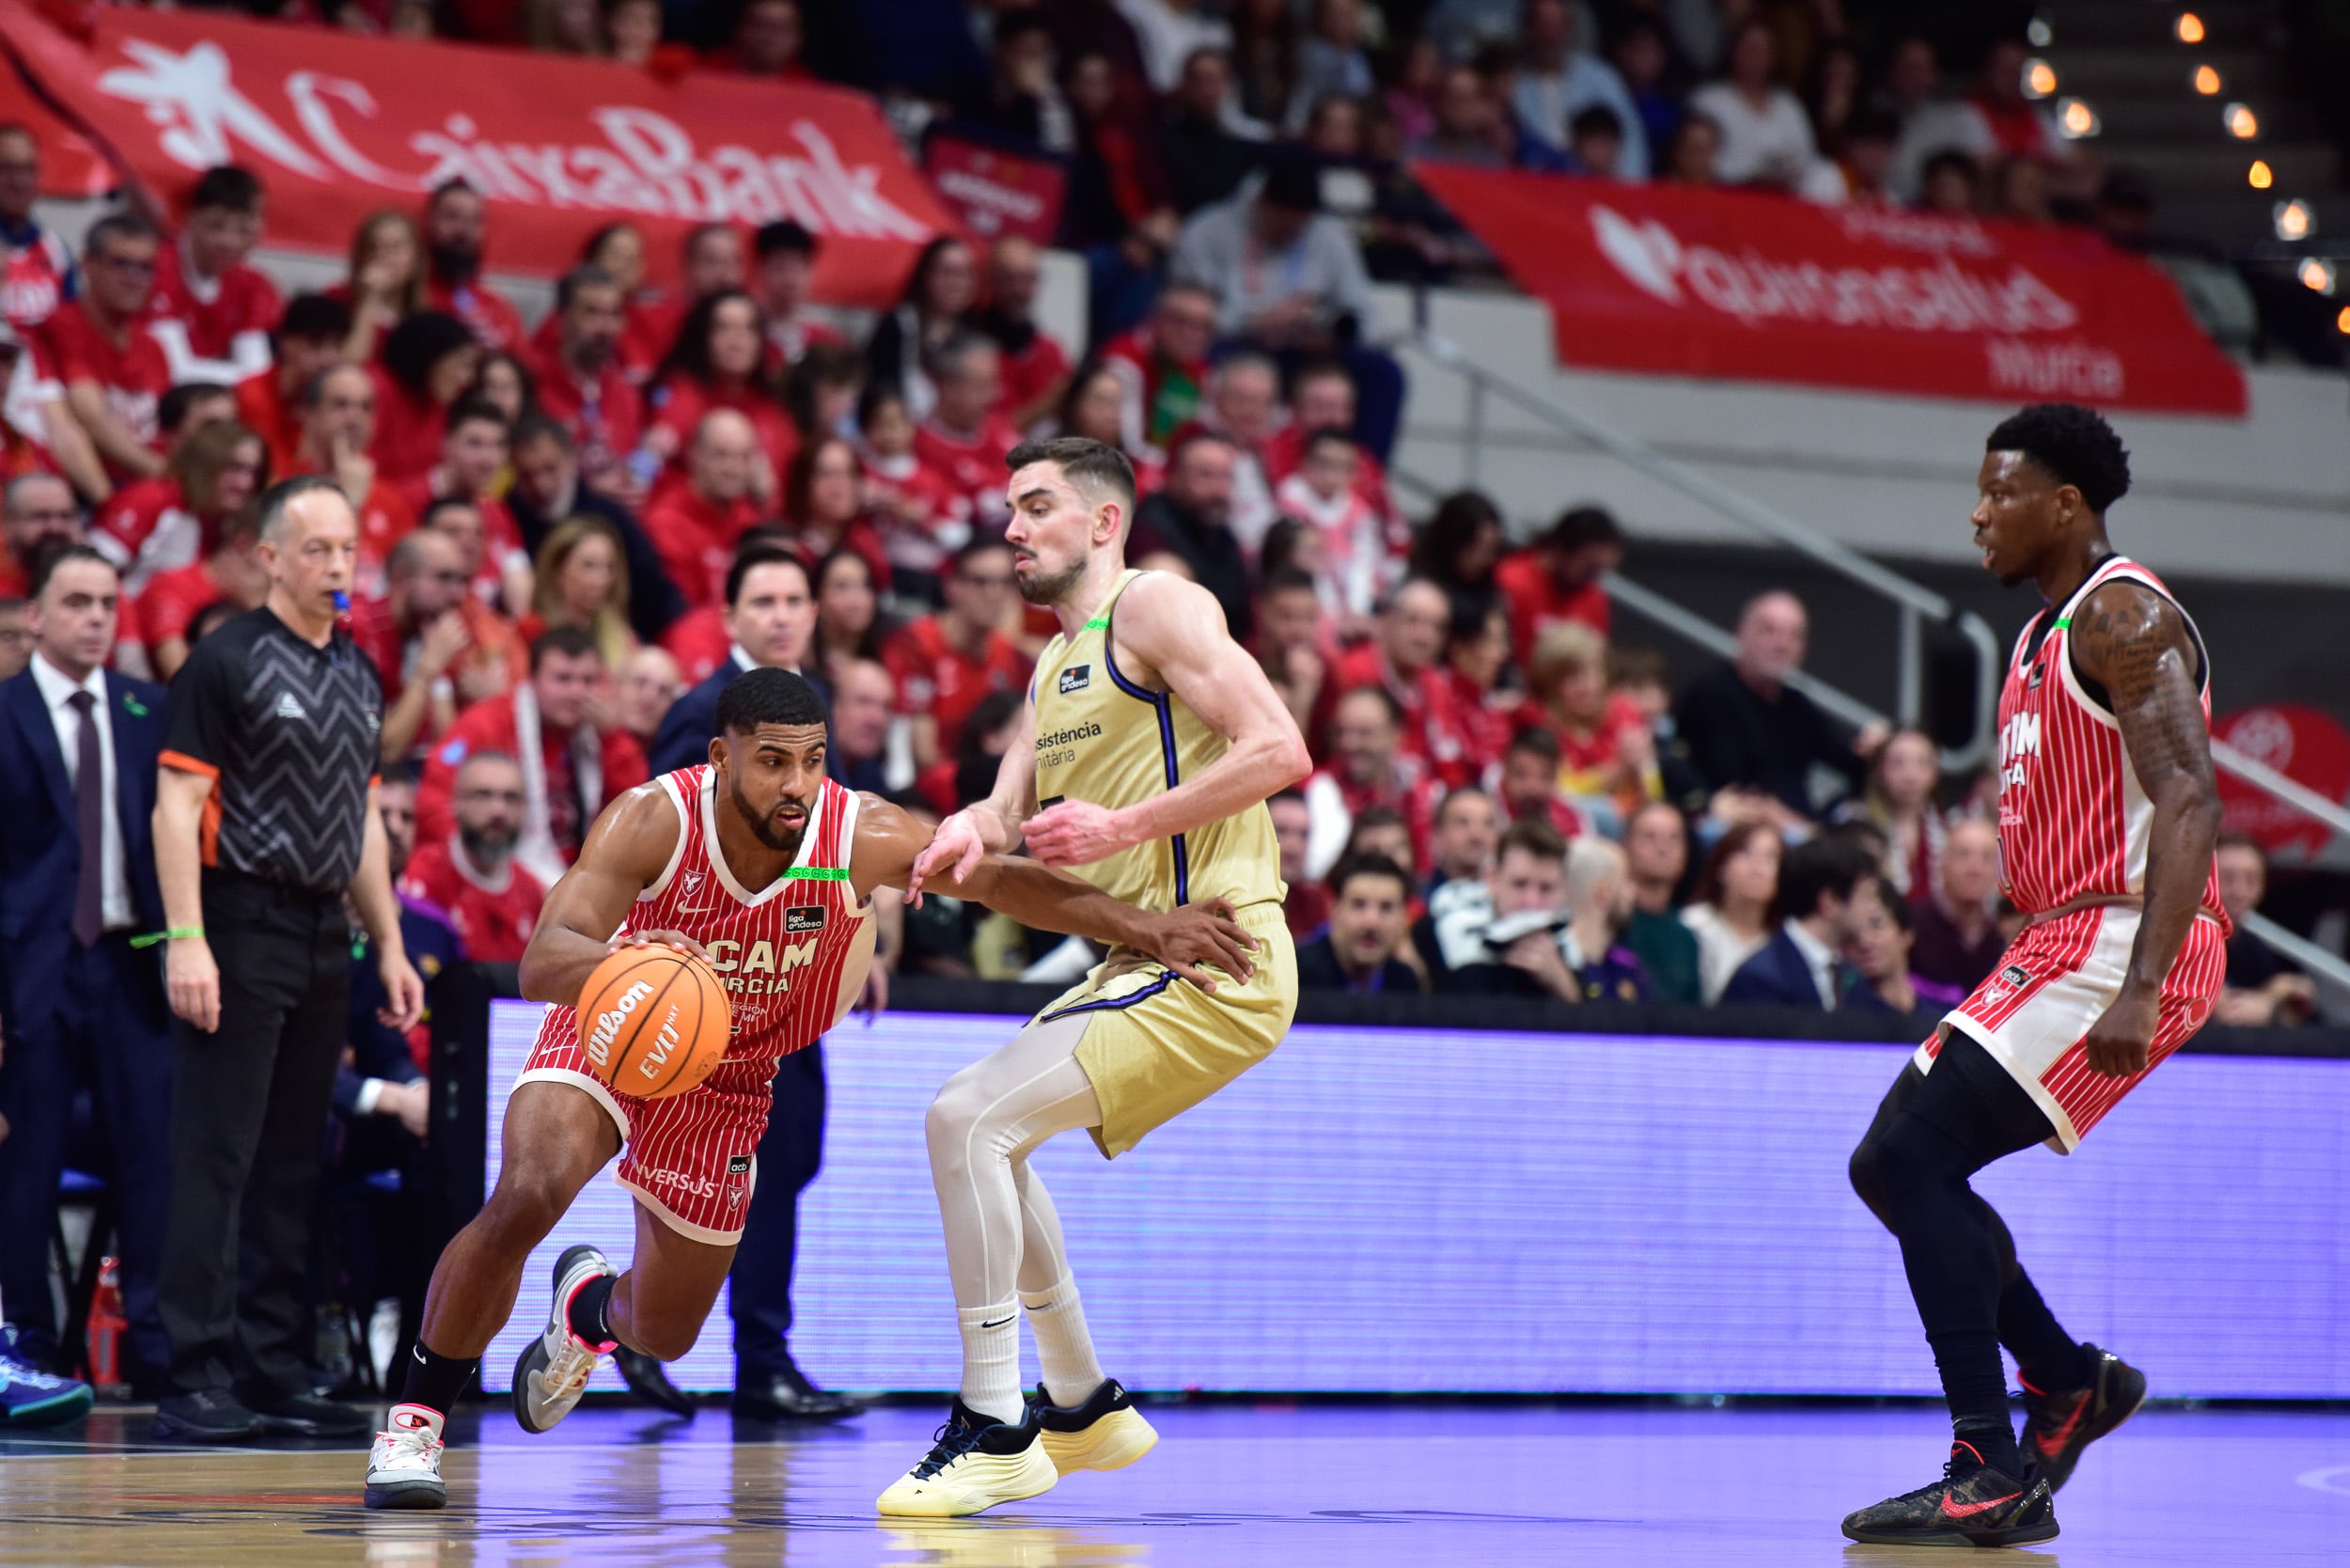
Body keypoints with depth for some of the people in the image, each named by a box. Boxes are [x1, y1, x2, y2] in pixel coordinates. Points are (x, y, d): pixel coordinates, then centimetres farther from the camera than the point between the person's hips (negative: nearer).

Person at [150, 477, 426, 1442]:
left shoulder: (358, 676, 16)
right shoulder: (227, 661, -6)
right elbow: (177, 804, -11)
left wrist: (390, 947, 17)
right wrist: (186, 940, -19)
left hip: (324, 937, 7)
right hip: (243, 923, -7)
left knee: (292, 1163, 9)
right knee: (214, 1158, -8)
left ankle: (273, 1374, 13)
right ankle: (196, 1381, -8)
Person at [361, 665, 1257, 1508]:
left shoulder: (861, 838, -26)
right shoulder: (653, 821, -32)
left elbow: (999, 880, -14)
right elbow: (540, 964, -41)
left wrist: (1149, 930, -23)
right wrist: (633, 963, -63)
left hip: (728, 1081, 3)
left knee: (666, 1332, 11)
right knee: (527, 1196, -32)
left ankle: (590, 1305, 51)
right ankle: (416, 1419, -12)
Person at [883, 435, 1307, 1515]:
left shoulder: (1155, 608, -9)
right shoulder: (1055, 663, 20)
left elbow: (1279, 750, -19)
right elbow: (1015, 805, 16)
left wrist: (1123, 826, -19)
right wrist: (969, 833, -8)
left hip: (1218, 959, -10)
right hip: (1148, 964, 10)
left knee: (967, 1119, -18)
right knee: (982, 1135, 21)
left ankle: (997, 1430, -12)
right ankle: (1082, 1409, 29)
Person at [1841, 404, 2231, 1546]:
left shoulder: (2124, 615, -12)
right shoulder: (2042, 637, 19)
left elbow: (2189, 801, -24)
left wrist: (2138, 987, -32)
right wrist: (2016, 980, 25)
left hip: (2126, 942, -10)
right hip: (2057, 942, 10)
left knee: (1913, 1154, -17)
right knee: (1892, 1165, 9)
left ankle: (1993, 1473, -15)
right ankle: (2071, 1382, 19)